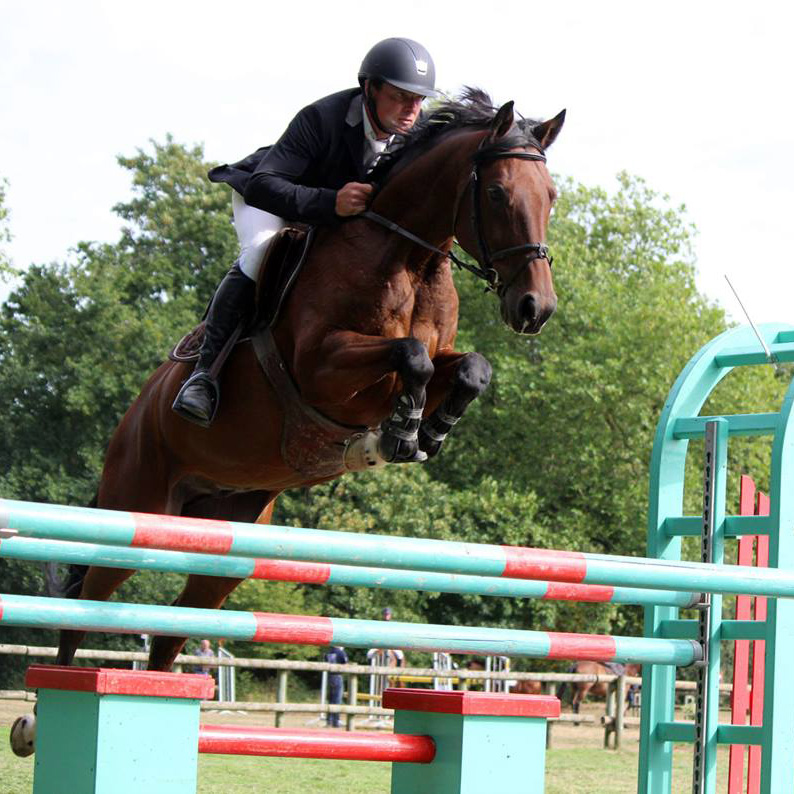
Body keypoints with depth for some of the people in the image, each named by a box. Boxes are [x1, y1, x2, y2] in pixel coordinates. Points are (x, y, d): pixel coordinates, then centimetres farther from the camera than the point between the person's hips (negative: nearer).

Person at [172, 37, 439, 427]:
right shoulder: (320, 118, -38)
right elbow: (262, 186, -46)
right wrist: (331, 202, -61)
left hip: (335, 213, 6)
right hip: (266, 195, -6)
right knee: (260, 255, -34)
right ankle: (204, 369, -31)